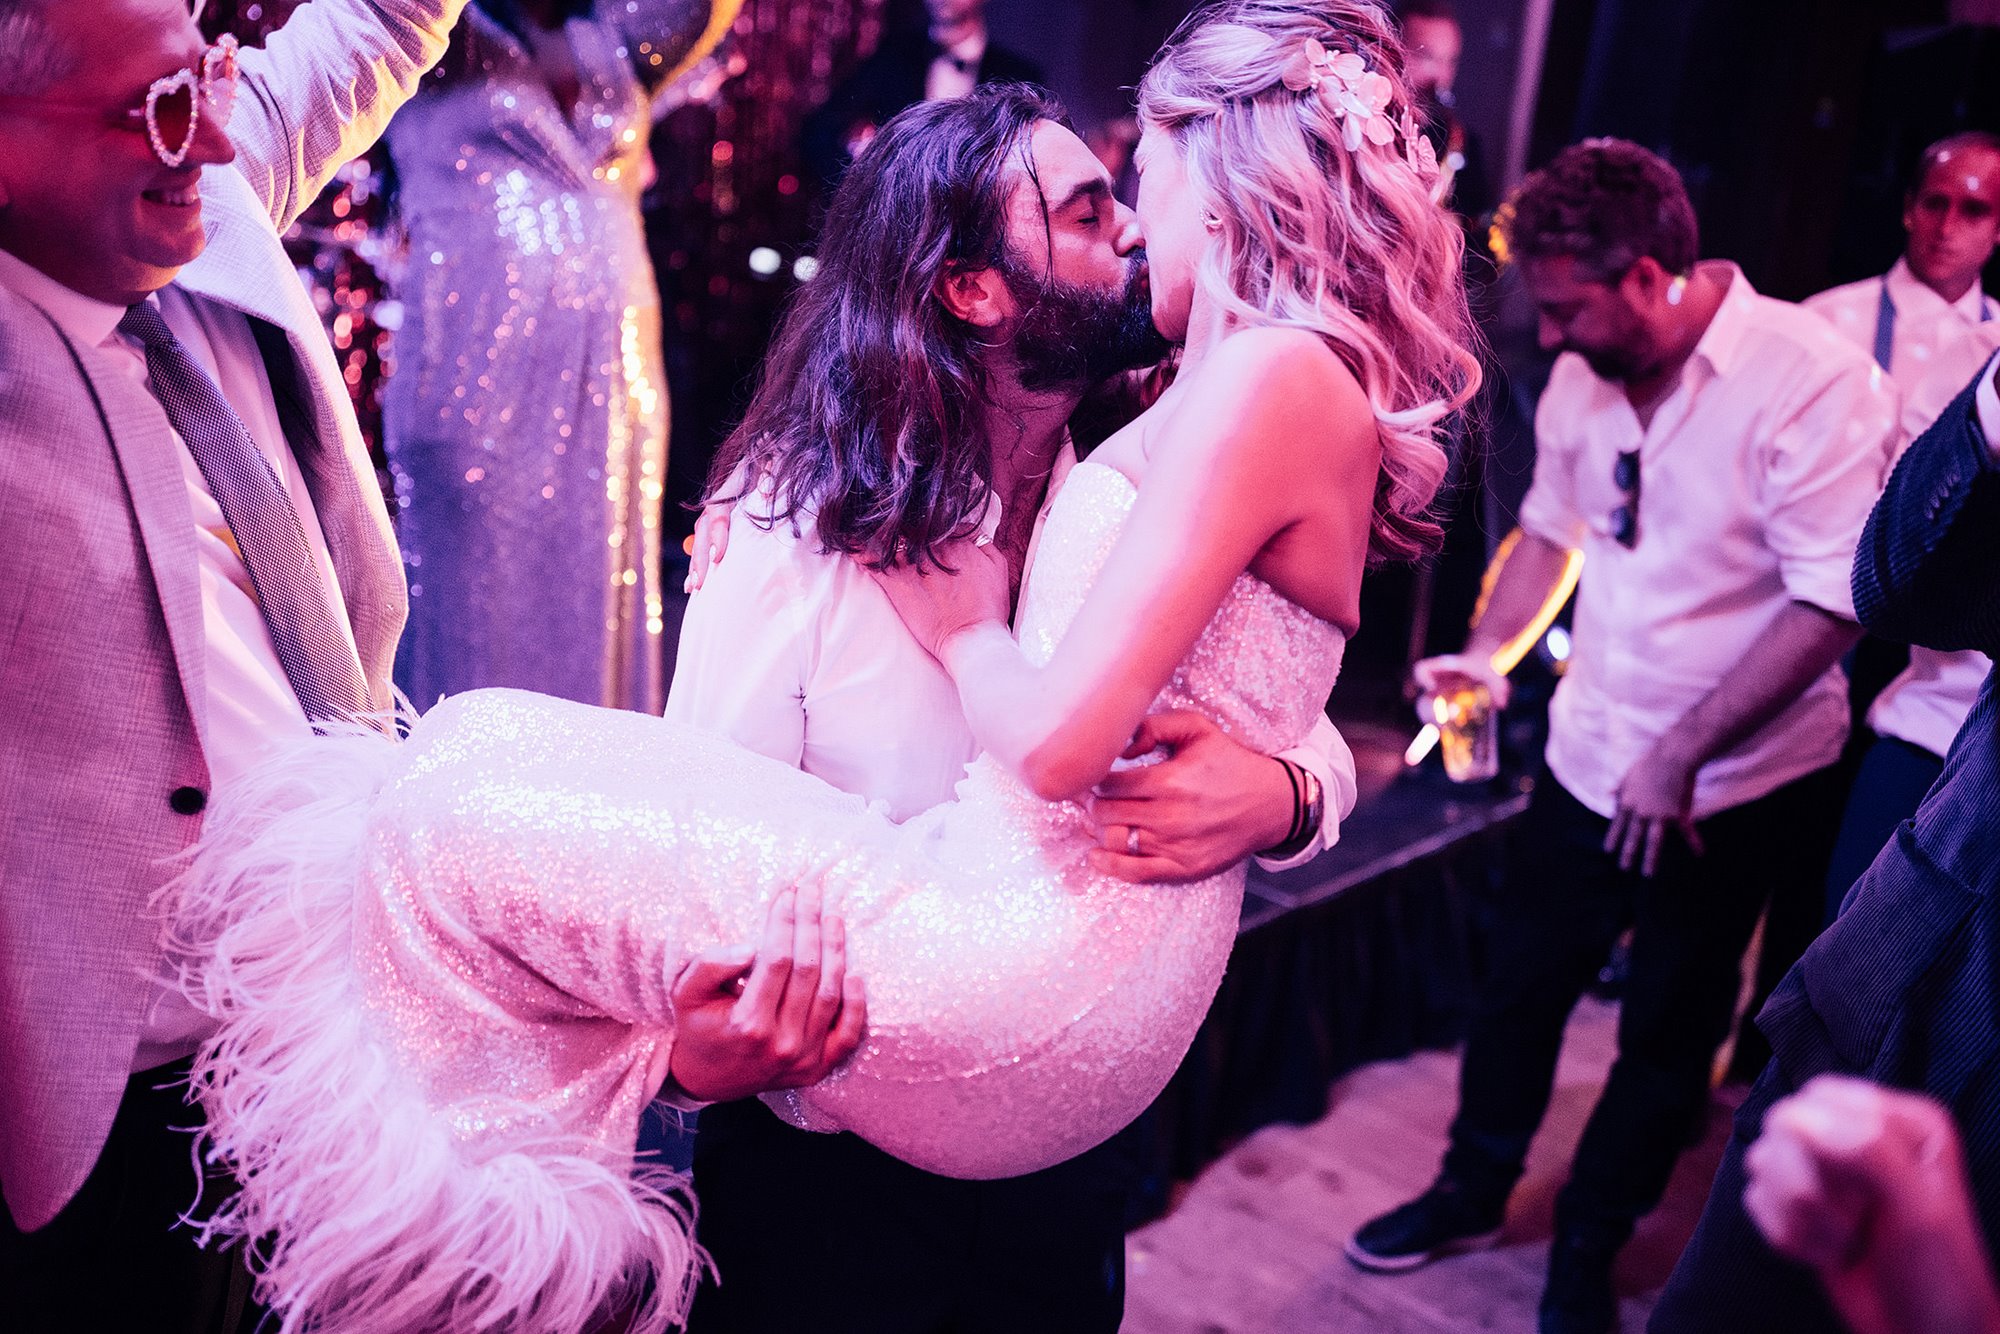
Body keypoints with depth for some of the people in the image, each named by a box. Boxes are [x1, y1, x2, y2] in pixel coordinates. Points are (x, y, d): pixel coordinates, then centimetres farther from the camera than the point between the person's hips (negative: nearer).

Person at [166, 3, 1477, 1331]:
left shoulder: (1275, 375, -12)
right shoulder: (1258, 377, 18)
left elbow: (1058, 739, -19)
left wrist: (967, 631, 1)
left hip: (1053, 963, -10)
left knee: (452, 803, -7)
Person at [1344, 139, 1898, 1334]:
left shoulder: (1813, 380, -20)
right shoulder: (1581, 380, -3)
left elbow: (1831, 606, -22)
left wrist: (1681, 756, -24)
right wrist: (1488, 655, -1)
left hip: (1736, 783, -4)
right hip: (1592, 755, 5)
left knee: (1672, 1030, 12)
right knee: (1520, 986, 14)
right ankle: (1474, 1190, 39)